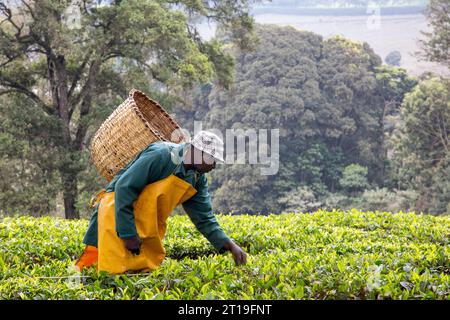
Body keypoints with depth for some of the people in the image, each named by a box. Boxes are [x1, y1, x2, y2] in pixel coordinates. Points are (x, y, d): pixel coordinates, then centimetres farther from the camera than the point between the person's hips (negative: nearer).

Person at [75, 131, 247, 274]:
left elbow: (204, 218, 8)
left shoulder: (198, 179, 6)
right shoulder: (160, 156, -21)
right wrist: (128, 233, -23)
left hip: (148, 227, 8)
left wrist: (230, 245, -5)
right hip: (117, 211, -8)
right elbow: (124, 187, -23)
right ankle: (80, 268, 10)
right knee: (114, 270, -16)